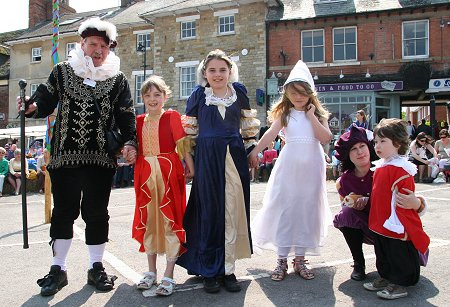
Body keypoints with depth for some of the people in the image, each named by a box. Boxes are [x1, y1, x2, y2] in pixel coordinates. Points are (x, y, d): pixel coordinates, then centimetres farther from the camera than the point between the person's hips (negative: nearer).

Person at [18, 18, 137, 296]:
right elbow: (46, 101, 7)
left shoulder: (117, 79, 7)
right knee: (64, 211, 6)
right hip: (65, 155, 1)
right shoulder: (62, 72, 9)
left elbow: (126, 116, 3)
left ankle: (96, 268, 20)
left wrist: (130, 142, -12)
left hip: (101, 158, 0)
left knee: (96, 212, 5)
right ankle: (58, 269, 19)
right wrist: (33, 106, -16)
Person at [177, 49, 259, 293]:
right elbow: (189, 129, 7)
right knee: (209, 212, 2)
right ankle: (209, 271, 13)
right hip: (207, 157, -1)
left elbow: (249, 125, 15)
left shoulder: (239, 92, 8)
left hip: (234, 156, 2)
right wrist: (188, 160, 4)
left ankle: (228, 268, 15)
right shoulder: (198, 95, 4)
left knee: (233, 212, 3)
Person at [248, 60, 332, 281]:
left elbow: (326, 138, -6)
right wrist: (254, 152, -20)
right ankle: (282, 260, 9)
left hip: (311, 167, 2)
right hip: (289, 166, -1)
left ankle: (300, 259, 17)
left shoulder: (318, 114, 8)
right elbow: (271, 133, -9)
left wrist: (311, 116, -7)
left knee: (307, 210, 6)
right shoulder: (284, 113, 4)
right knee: (284, 209, -1)